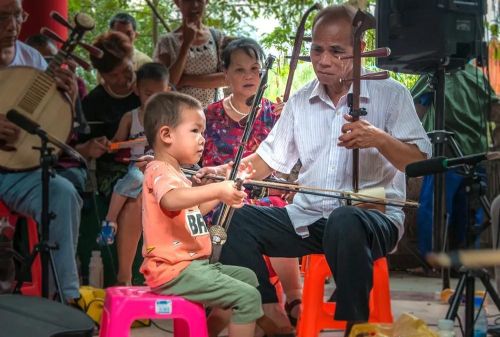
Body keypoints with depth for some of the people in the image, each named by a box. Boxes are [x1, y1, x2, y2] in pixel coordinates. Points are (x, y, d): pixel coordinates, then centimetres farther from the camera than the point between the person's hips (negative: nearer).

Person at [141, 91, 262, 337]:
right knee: (248, 297, -16)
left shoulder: (172, 172, 19)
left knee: (247, 278, 23)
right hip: (175, 270, -11)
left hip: (189, 263, 11)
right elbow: (170, 200, -38)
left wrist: (219, 196, 23)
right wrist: (217, 189, -45)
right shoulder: (160, 171, -14)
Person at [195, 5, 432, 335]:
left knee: (344, 222, -39)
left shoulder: (390, 94, -3)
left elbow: (421, 161, -10)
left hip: (374, 215, -5)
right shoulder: (300, 101, 12)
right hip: (309, 216, 5)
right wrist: (223, 172, -4)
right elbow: (269, 159, 14)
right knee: (243, 220, -13)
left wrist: (379, 139, -28)